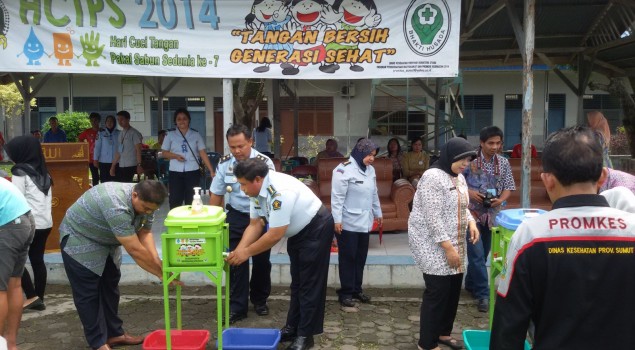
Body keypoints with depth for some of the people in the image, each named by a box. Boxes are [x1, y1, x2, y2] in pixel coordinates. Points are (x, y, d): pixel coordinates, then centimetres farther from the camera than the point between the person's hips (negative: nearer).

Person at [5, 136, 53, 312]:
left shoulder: (20, 172, -8)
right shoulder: (42, 172, 14)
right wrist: (44, 215, 18)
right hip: (45, 223, 7)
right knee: (37, 260, 11)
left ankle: (32, 296, 2)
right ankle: (39, 299, 15)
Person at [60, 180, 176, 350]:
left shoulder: (144, 201, -14)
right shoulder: (116, 206, -40)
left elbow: (144, 233, -9)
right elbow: (135, 250, -37)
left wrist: (157, 261, -22)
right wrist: (161, 273, -28)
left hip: (105, 240, 8)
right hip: (79, 240, -8)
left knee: (110, 287, 12)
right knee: (88, 294, -3)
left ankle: (114, 333, 23)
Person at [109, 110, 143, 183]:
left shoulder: (134, 133, -5)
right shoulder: (121, 133, 15)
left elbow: (138, 150, -10)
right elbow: (118, 152, 19)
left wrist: (139, 165, -18)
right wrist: (113, 166, 17)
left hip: (130, 166, -7)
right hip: (121, 166, 7)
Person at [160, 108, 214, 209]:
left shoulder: (196, 135, 4)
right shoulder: (170, 134, 4)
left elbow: (203, 153, 1)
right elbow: (164, 153, 7)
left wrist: (211, 170, -8)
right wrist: (176, 156, -12)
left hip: (193, 172, 0)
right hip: (175, 172, 0)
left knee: (191, 201, 3)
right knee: (175, 200, 1)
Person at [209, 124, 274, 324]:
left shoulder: (264, 162, -16)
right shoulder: (224, 164, -5)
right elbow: (216, 194, 4)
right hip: (235, 217, 2)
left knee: (261, 261, 11)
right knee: (236, 261, 2)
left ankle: (260, 300, 31)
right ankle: (237, 307, 13)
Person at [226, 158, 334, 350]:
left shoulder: (280, 191, -36)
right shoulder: (257, 190, -9)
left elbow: (275, 235, -33)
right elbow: (255, 225, -3)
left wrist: (247, 252, -24)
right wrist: (238, 250, -15)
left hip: (316, 229, -9)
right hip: (298, 231, 9)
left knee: (310, 283, -2)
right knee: (297, 281, 17)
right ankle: (292, 327, 29)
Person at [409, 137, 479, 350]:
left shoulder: (459, 178, 10)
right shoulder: (433, 177, -18)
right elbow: (433, 218, -22)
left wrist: (471, 222, 1)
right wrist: (448, 247, -22)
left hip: (454, 245, 9)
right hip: (434, 247, -9)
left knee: (453, 290, 14)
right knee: (437, 292, -5)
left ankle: (443, 333, 32)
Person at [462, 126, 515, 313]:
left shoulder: (503, 162, 3)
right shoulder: (470, 159, -8)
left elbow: (508, 186, 6)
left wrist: (500, 200, -14)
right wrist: (468, 192, -19)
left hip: (492, 213, 4)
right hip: (472, 212, -4)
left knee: (483, 253, 14)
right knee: (477, 254, -7)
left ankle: (471, 284, 33)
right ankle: (483, 294, 1)